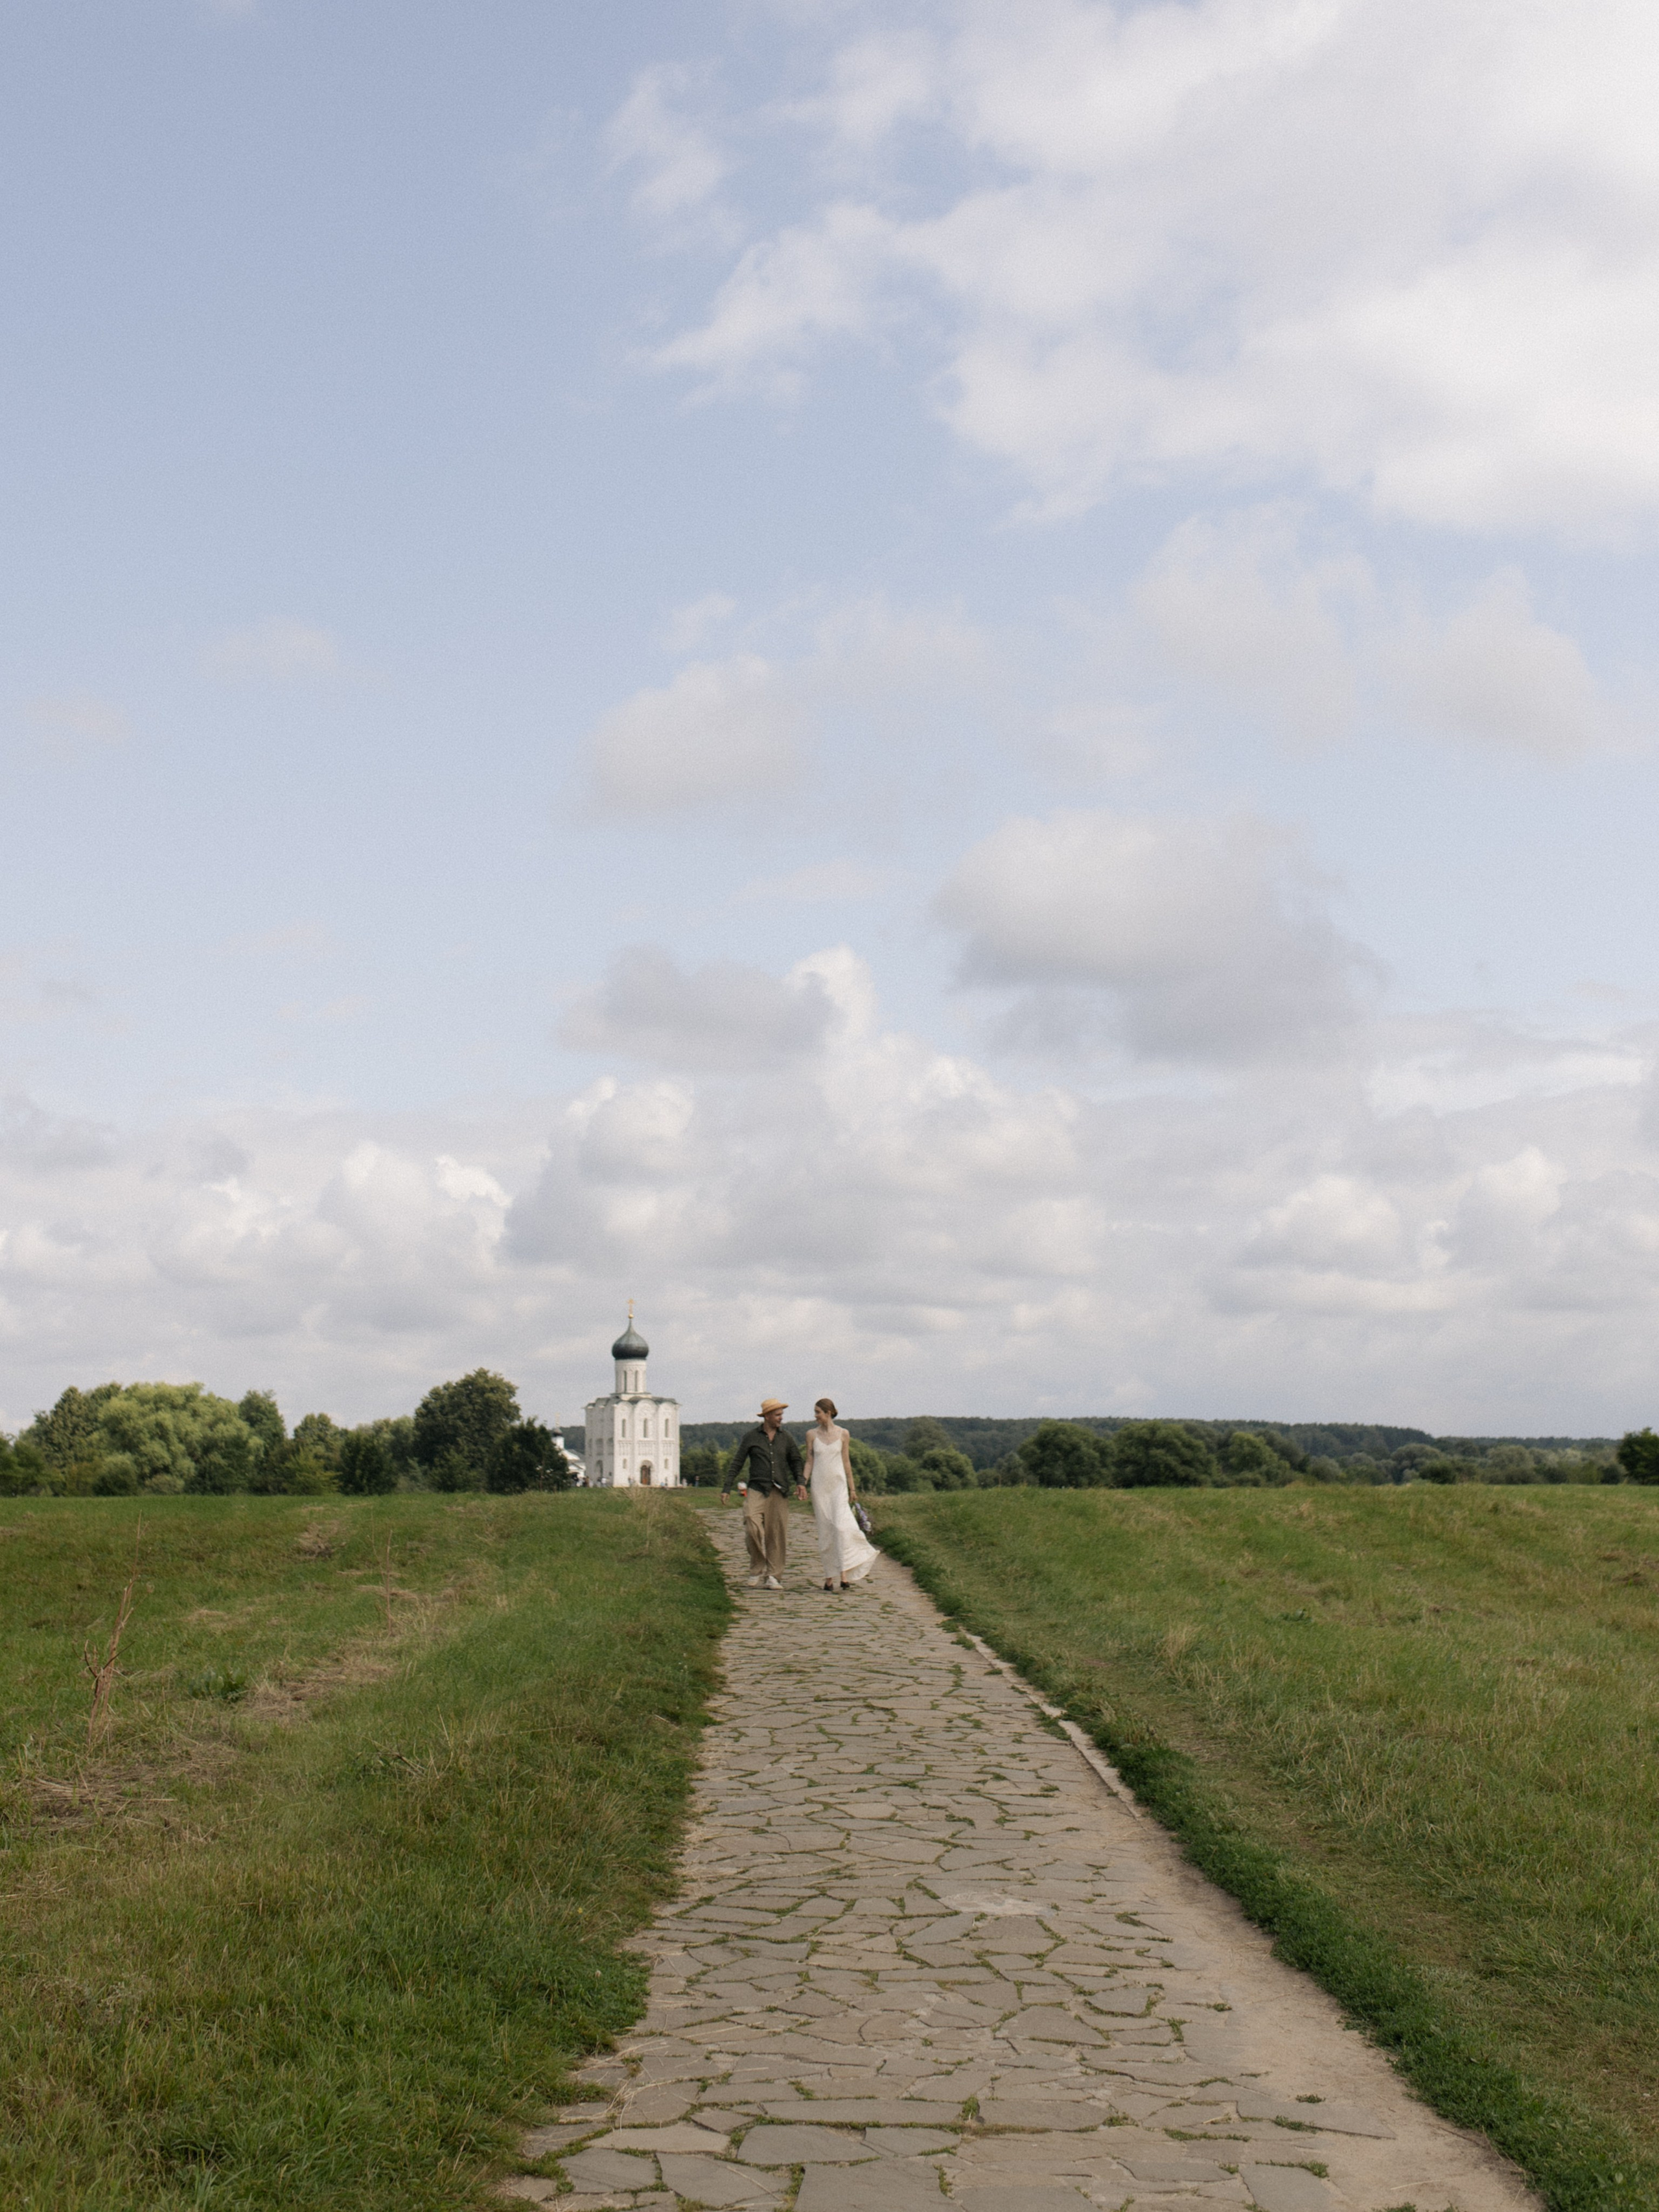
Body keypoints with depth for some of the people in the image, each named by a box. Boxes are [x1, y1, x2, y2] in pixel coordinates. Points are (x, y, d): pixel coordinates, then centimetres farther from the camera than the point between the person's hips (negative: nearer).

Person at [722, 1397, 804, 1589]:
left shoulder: (786, 1438, 10)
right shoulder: (751, 1438, 3)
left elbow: (795, 1462, 13)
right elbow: (737, 1464, 5)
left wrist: (800, 1483, -5)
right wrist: (726, 1489, -1)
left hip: (779, 1492, 2)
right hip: (757, 1489, -2)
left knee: (777, 1534, -1)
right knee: (753, 1527, -21)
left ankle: (772, 1576, 7)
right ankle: (757, 1570, -3)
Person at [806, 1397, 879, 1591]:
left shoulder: (842, 1434, 3)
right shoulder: (812, 1435, 5)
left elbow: (846, 1462, 8)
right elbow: (809, 1462, 6)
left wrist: (852, 1488, 9)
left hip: (838, 1484, -1)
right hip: (819, 1486, 1)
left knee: (841, 1526, -17)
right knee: (825, 1531, 3)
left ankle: (844, 1574, -19)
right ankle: (829, 1576, 10)